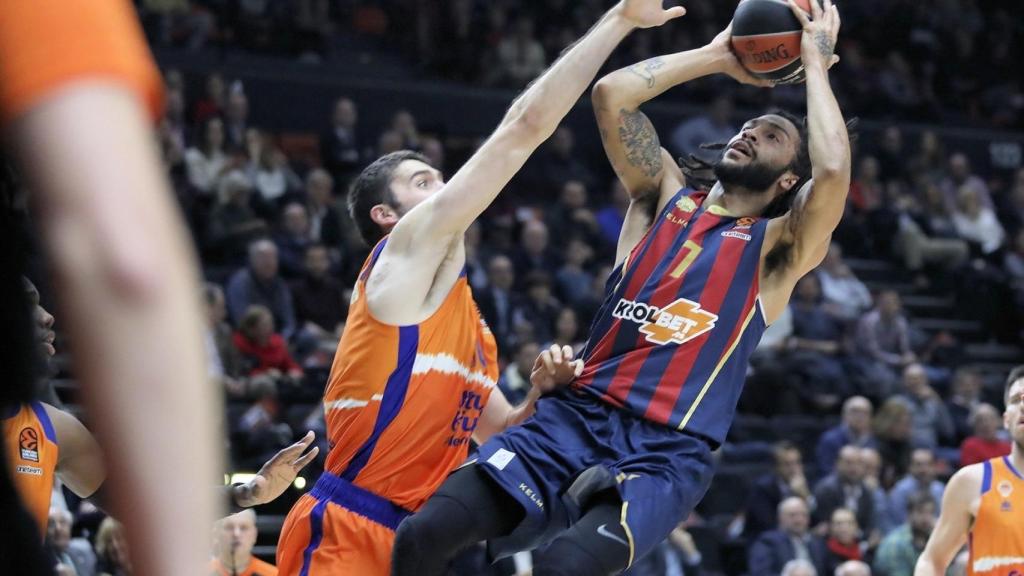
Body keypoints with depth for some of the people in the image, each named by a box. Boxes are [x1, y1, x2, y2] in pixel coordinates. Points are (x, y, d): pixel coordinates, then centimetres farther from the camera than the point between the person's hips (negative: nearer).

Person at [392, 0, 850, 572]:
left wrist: (815, 64, -1)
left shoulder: (778, 249, 7)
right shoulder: (666, 197, 18)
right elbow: (612, 93, 7)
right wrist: (716, 56, 15)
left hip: (667, 454, -4)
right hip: (577, 416, 4)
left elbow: (834, 173, -13)